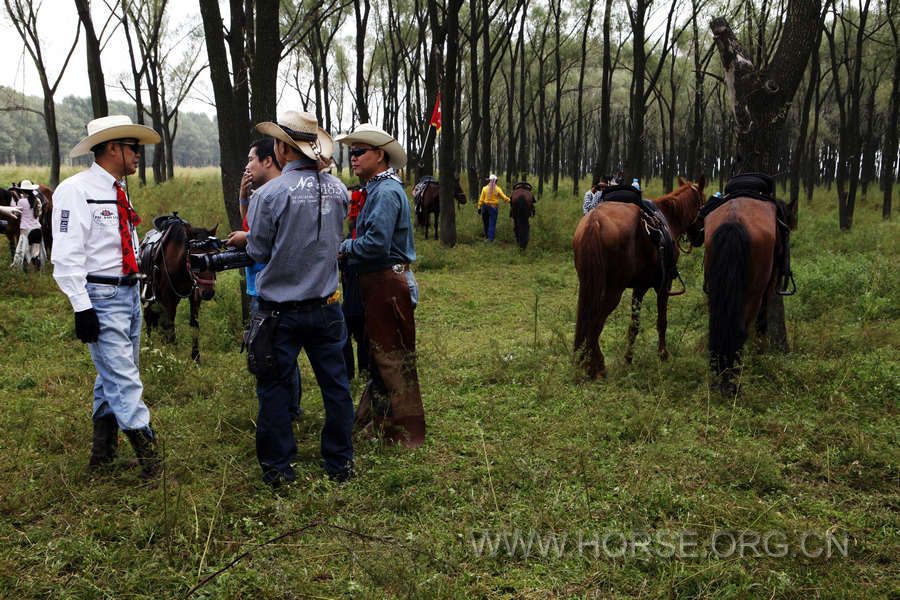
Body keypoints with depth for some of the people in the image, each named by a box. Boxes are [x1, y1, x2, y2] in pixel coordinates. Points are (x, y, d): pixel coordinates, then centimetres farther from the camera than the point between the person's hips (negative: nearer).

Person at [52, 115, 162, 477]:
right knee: (123, 377, -8)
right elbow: (67, 256, -17)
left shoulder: (118, 192, 14)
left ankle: (103, 450, 27)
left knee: (116, 374, 15)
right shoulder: (76, 190, -12)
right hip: (101, 297, -9)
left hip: (129, 293, 9)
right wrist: (82, 308, -21)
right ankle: (145, 448, -4)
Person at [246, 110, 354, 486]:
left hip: (281, 308, -3)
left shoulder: (270, 193, -15)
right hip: (326, 306, 4)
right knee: (335, 384, 13)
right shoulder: (337, 189, -2)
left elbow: (258, 252, -6)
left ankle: (277, 468, 19)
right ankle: (340, 463, 23)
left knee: (275, 388, 10)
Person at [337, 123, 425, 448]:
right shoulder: (377, 188, 15)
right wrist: (347, 245, 3)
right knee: (379, 354, 20)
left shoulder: (387, 192, -18)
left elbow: (376, 244, -26)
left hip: (388, 285, -10)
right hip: (377, 284, 10)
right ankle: (373, 417, 34)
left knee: (392, 359, -1)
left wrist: (343, 247, -11)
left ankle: (405, 434, 10)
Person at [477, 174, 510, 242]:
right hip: (494, 207, -1)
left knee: (486, 222, 17)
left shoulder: (485, 188, -4)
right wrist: (509, 200, 11)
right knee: (492, 223, 2)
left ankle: (486, 235, 32)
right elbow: (504, 197, -4)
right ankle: (490, 238, -4)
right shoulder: (498, 189, -6)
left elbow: (481, 199, -4)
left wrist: (479, 207, 1)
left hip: (485, 206, 2)